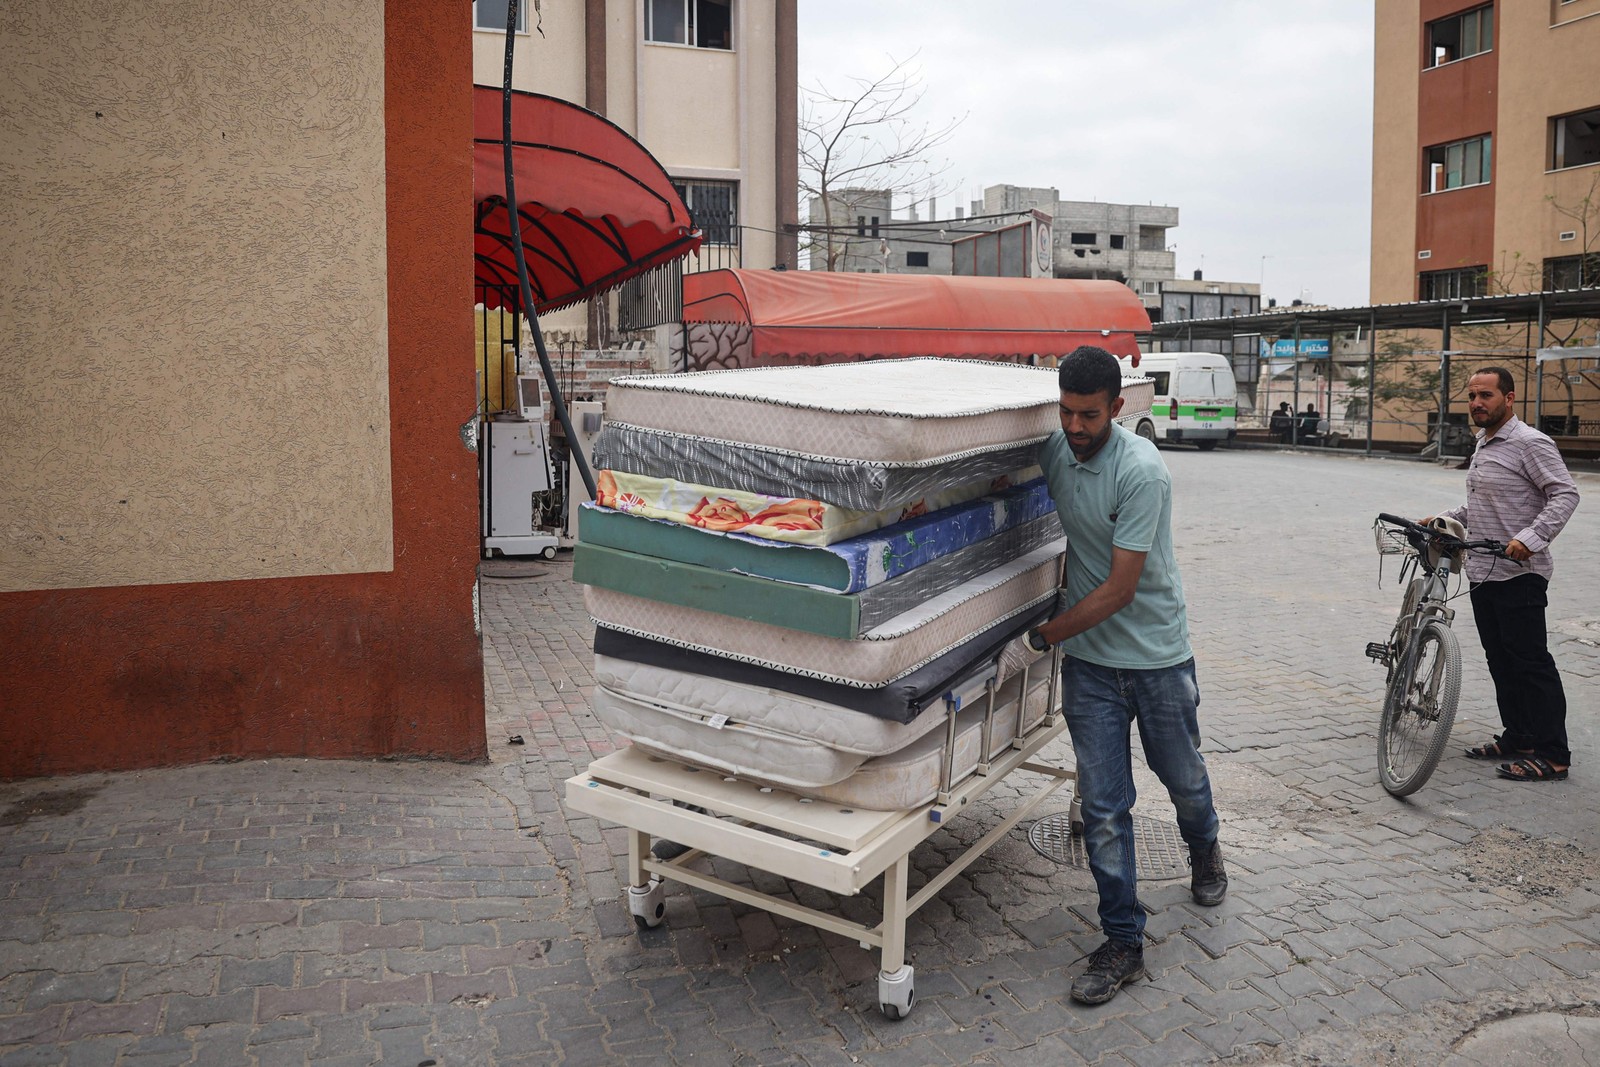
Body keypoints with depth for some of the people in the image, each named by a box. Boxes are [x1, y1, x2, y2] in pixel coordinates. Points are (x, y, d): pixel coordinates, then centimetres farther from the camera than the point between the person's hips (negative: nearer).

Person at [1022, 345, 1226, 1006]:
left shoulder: (1141, 472, -23)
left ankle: (1203, 850, 53)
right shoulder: (1053, 450, -5)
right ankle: (1123, 943, 13)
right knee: (1103, 806, 2)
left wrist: (1043, 636, -19)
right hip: (1089, 660, 4)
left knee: (1183, 777, 19)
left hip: (1157, 657, -3)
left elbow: (1120, 589, -23)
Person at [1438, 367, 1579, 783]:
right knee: (1501, 662, 14)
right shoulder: (1484, 445, 17)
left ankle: (1551, 754, 1)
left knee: (1530, 662, -5)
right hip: (1483, 574, 9)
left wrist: (1530, 538, -30)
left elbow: (1565, 494, -18)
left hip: (1519, 575, -9)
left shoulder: (1530, 443, -11)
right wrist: (1443, 519, 14)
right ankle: (1517, 739, 25)